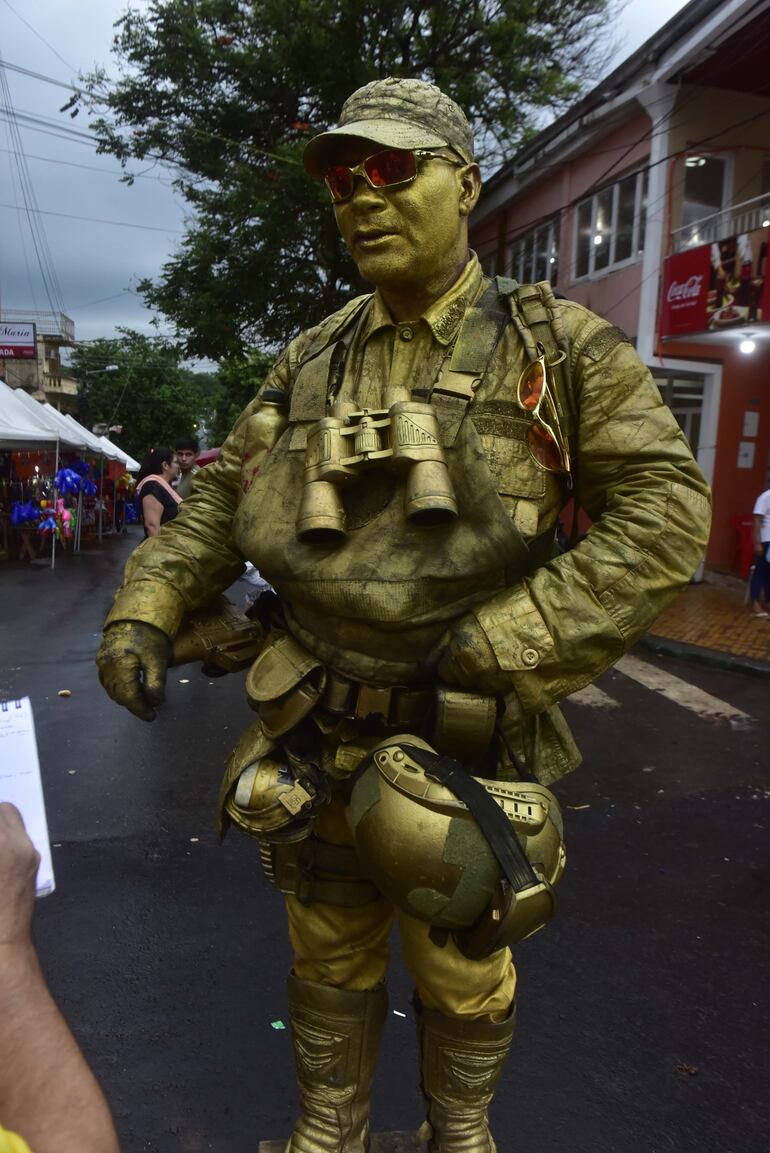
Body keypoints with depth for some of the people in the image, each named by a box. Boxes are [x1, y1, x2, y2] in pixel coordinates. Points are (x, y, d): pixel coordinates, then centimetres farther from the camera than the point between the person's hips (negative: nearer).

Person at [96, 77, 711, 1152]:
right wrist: (144, 609, -4)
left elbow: (664, 511, -13)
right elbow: (222, 501, 12)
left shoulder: (558, 346, -5)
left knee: (464, 972, 19)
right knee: (329, 959, 22)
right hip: (316, 732, 3)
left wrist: (495, 652, -20)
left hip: (466, 735, -2)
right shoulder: (310, 364, 6)